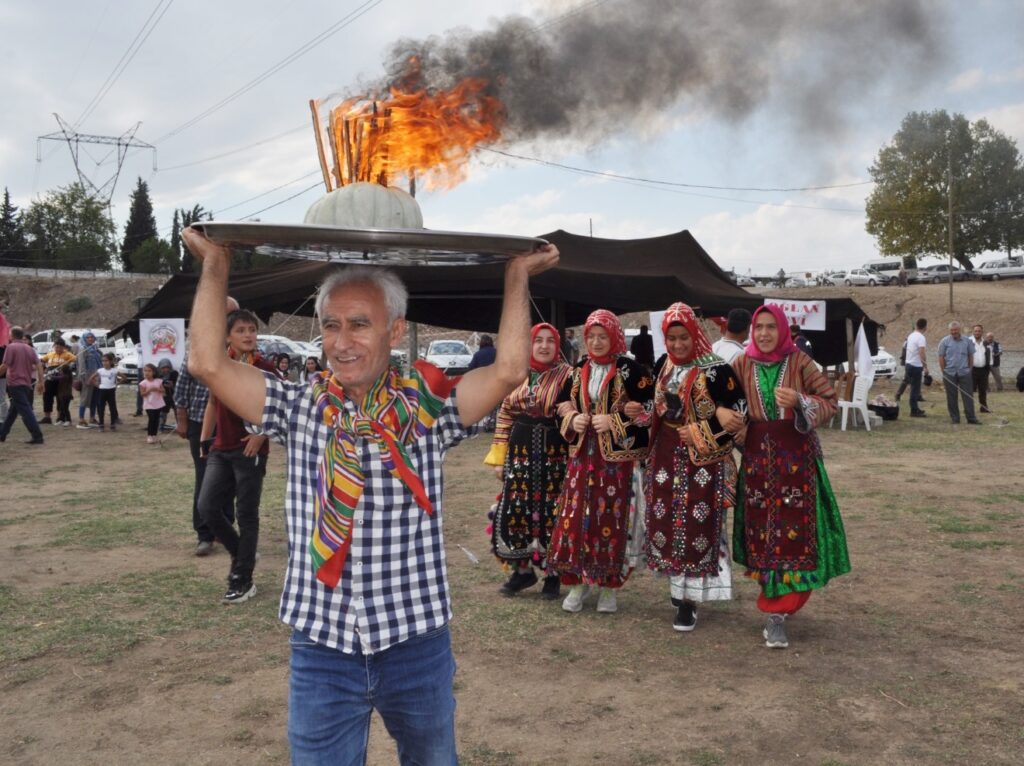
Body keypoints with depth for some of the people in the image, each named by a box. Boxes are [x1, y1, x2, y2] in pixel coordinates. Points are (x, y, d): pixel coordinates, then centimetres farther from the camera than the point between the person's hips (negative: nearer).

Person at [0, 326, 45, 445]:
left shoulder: (11, 347, -8)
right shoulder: (30, 348, 12)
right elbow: (39, 365, 6)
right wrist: (41, 382, 6)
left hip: (15, 384, -7)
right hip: (27, 384, 7)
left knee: (26, 411, -10)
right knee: (12, 411, 18)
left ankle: (37, 436, -16)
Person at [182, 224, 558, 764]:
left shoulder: (428, 408, -5)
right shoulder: (299, 409, -2)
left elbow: (509, 370, -16)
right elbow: (209, 363, -9)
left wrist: (517, 276, -10)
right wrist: (216, 266, -5)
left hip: (417, 643, 0)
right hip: (321, 648, 0)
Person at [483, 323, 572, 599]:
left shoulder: (567, 374, -2)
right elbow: (505, 416, 10)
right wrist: (499, 457, 7)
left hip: (555, 454, -3)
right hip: (520, 452, 3)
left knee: (552, 514, 2)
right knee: (514, 512, 5)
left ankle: (552, 574, 18)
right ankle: (522, 570, 23)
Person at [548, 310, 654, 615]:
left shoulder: (630, 370, -5)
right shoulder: (577, 372, 11)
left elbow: (649, 409, -9)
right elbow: (562, 408, 18)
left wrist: (614, 422, -17)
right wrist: (572, 420, -4)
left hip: (616, 457, -4)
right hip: (581, 455, 4)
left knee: (610, 520, 1)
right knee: (575, 517, 2)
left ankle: (609, 586, 15)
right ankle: (577, 583, 15)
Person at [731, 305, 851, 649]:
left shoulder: (799, 361, -3)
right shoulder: (742, 364, 4)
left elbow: (829, 402, -3)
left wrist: (799, 401, -21)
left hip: (796, 456, -2)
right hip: (757, 457, 2)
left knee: (793, 531, -5)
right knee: (761, 531, 3)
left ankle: (776, 614, 0)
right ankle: (775, 605, 18)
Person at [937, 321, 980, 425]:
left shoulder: (967, 341, 3)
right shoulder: (944, 341, -1)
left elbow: (971, 356, 10)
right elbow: (941, 357, 1)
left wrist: (968, 369, 6)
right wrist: (944, 372, -1)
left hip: (964, 373, 1)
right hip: (950, 374, -1)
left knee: (968, 396, -1)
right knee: (951, 398, 4)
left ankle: (971, 418, 1)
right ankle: (954, 418, 13)